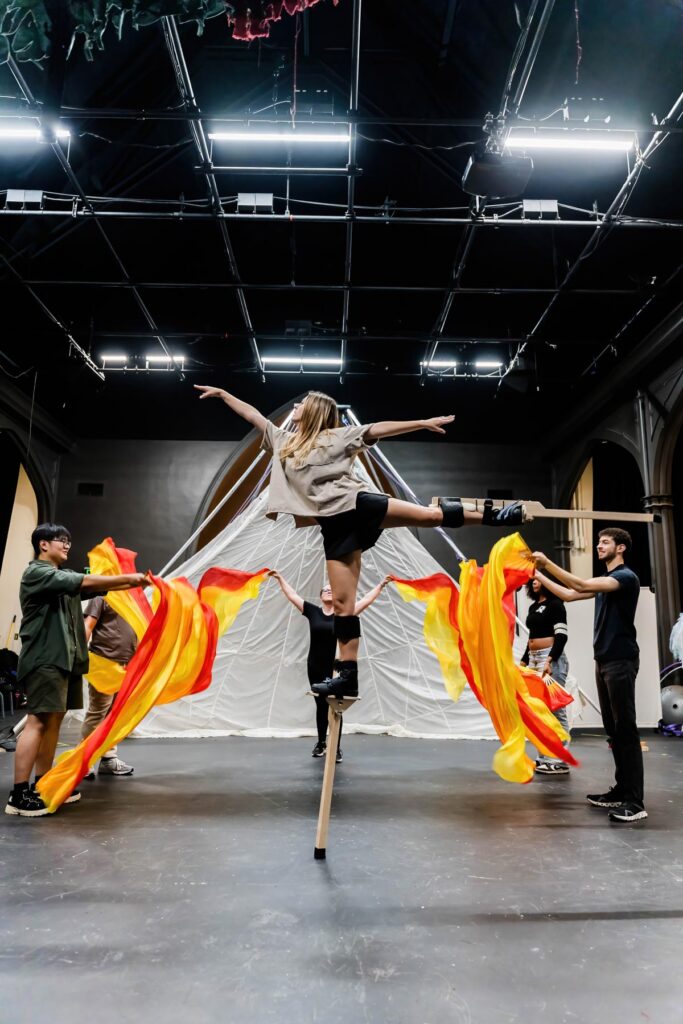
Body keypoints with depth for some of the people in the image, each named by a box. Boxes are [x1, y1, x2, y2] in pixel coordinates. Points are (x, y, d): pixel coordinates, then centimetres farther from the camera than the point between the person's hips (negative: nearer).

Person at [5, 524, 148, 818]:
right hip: (44, 659, -9)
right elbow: (86, 582, -18)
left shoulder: (65, 576, 20)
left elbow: (99, 588, 10)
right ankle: (19, 794, -8)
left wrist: (133, 583, -4)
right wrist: (128, 578, -16)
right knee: (38, 721, -11)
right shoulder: (36, 573, -8)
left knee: (53, 719, 10)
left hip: (64, 659, 9)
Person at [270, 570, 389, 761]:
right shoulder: (312, 611, 1)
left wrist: (381, 585, -6)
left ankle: (336, 748, 10)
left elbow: (366, 600, -3)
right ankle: (321, 743, 30)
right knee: (321, 706, 13)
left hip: (336, 669, -1)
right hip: (315, 668, 2)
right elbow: (292, 596, 4)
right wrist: (280, 578, 6)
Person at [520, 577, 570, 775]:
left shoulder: (555, 604, -4)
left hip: (551, 659, -8)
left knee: (554, 710, -9)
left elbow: (561, 636, -14)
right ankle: (544, 757, 14)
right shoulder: (533, 606, 18)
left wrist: (549, 661, -24)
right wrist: (524, 661, 18)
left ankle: (560, 761, -6)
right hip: (533, 659, 8)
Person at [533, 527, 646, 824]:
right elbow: (569, 594, 19)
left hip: (620, 661, -9)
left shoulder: (626, 577, -11)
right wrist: (538, 574, 13)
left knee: (626, 728, -9)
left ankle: (635, 802, -7)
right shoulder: (604, 580, 18)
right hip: (603, 661, 9)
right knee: (613, 729, 11)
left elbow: (581, 585, -25)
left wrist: (547, 562, -24)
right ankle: (622, 790, 18)